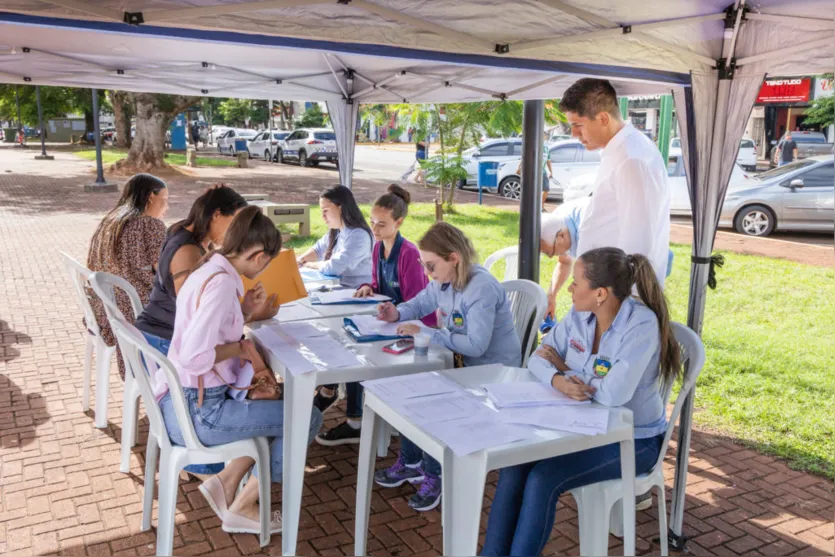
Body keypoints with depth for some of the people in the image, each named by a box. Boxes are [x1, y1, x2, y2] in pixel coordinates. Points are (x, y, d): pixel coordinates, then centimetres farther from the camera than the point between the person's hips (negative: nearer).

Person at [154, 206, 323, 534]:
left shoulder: (210, 270, 7)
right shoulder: (221, 282, -23)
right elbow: (194, 357, -31)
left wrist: (244, 311, 4)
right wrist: (240, 346, -15)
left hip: (184, 402, 10)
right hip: (198, 412, -10)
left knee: (284, 408, 22)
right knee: (307, 419, -3)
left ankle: (226, 481, 15)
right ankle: (241, 508, 9)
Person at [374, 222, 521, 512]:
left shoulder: (481, 289, -26)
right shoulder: (444, 281, 1)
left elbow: (476, 345, -33)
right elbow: (421, 302, 20)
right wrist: (398, 313, -3)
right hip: (459, 362, 9)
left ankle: (434, 476, 0)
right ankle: (410, 463, 15)